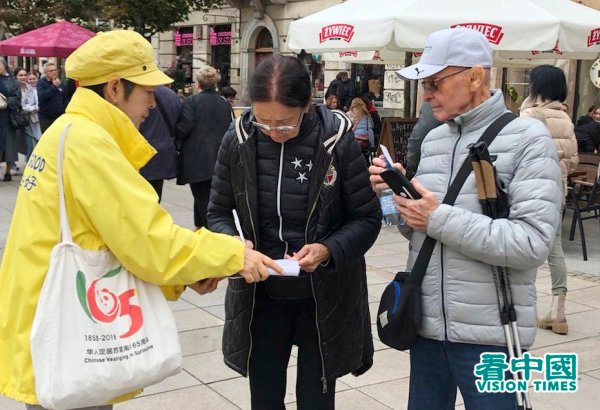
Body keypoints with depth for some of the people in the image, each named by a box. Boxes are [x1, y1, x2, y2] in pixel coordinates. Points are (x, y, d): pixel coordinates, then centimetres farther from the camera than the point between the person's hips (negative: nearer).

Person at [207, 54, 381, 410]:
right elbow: (218, 212, 2)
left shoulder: (337, 140, -16)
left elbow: (368, 218, -7)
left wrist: (328, 251, -25)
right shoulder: (238, 140, -9)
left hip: (324, 297, -2)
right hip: (260, 296, 2)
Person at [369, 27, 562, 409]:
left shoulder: (527, 138, -9)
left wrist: (439, 219, -18)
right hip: (426, 324, 6)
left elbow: (533, 243, -19)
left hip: (489, 334, -6)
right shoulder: (432, 139, 10)